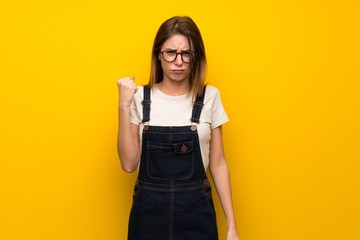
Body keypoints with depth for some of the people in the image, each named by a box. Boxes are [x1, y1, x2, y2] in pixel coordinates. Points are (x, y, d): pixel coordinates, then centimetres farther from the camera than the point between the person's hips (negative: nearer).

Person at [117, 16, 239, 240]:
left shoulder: (210, 96, -3)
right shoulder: (140, 97, -4)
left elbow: (218, 163, 1)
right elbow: (129, 163, -7)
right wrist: (124, 106, -14)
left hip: (196, 211, 0)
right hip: (148, 211, 0)